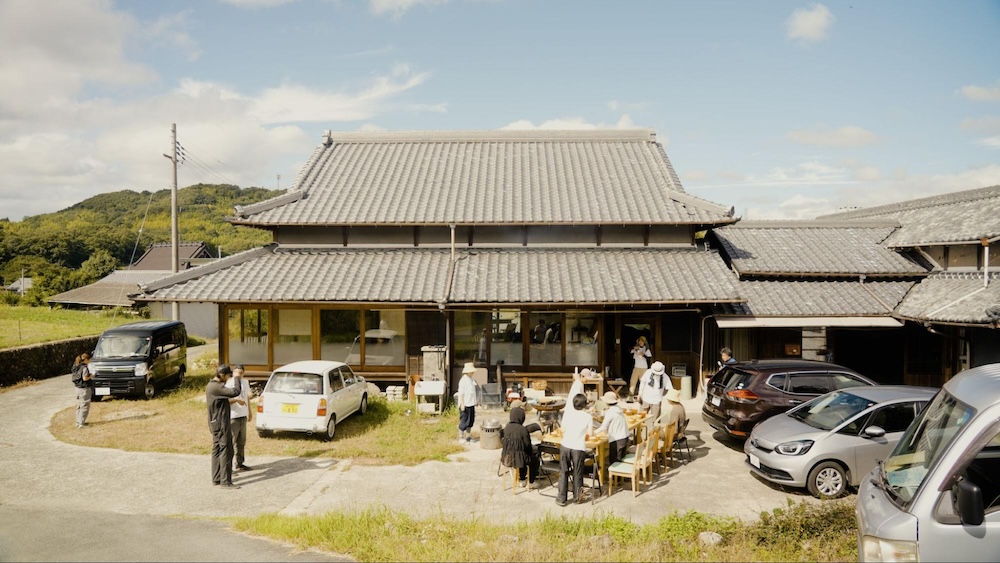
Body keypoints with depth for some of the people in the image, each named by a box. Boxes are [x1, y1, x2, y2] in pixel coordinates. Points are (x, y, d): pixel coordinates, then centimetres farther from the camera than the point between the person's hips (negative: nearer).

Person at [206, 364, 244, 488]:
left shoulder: (211, 385, 12)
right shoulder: (216, 387, -21)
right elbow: (235, 392, -29)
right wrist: (237, 378, -18)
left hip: (215, 424, 10)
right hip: (221, 424, -10)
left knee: (217, 450, 13)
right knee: (226, 451, -6)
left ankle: (216, 478, 19)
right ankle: (225, 481, -4)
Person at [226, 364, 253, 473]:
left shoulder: (245, 382, 8)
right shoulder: (229, 384, -15)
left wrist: (250, 412, 23)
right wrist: (237, 400, -31)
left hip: (243, 416, 7)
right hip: (233, 417, -7)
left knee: (241, 442, 15)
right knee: (231, 442, -6)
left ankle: (240, 464, 26)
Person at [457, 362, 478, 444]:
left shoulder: (471, 380, 11)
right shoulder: (463, 380, -16)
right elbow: (461, 393, -18)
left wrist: (475, 402, 18)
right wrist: (462, 404, -20)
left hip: (471, 404, 9)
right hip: (465, 404, -9)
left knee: (471, 420, 14)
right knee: (464, 421, -2)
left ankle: (468, 437, 26)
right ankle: (461, 438, 8)